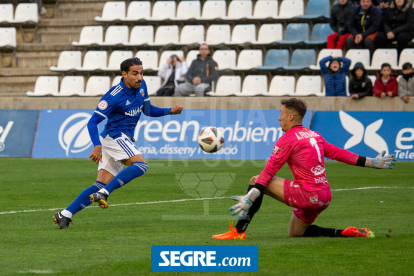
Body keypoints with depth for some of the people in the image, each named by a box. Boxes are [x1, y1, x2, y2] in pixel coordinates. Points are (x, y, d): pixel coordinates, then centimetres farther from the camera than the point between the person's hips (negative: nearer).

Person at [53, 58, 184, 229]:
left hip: (122, 141, 8)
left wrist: (170, 111, 11)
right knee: (140, 165, -28)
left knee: (101, 185, 1)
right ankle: (103, 193, -31)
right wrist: (97, 146, -31)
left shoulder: (141, 86, 8)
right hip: (114, 136, -8)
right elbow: (93, 122, -17)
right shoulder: (114, 96, -16)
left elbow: (148, 110, 25)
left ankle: (65, 215, -1)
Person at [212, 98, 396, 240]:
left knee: (255, 181, -2)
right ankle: (348, 233, 12)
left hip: (307, 195, -8)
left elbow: (268, 172, -12)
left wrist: (249, 198, -15)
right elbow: (339, 154, 18)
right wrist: (372, 162, 27)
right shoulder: (315, 136, 16)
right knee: (295, 233, 24)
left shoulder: (288, 139, -7)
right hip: (324, 197, 8)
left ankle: (239, 232, -8)